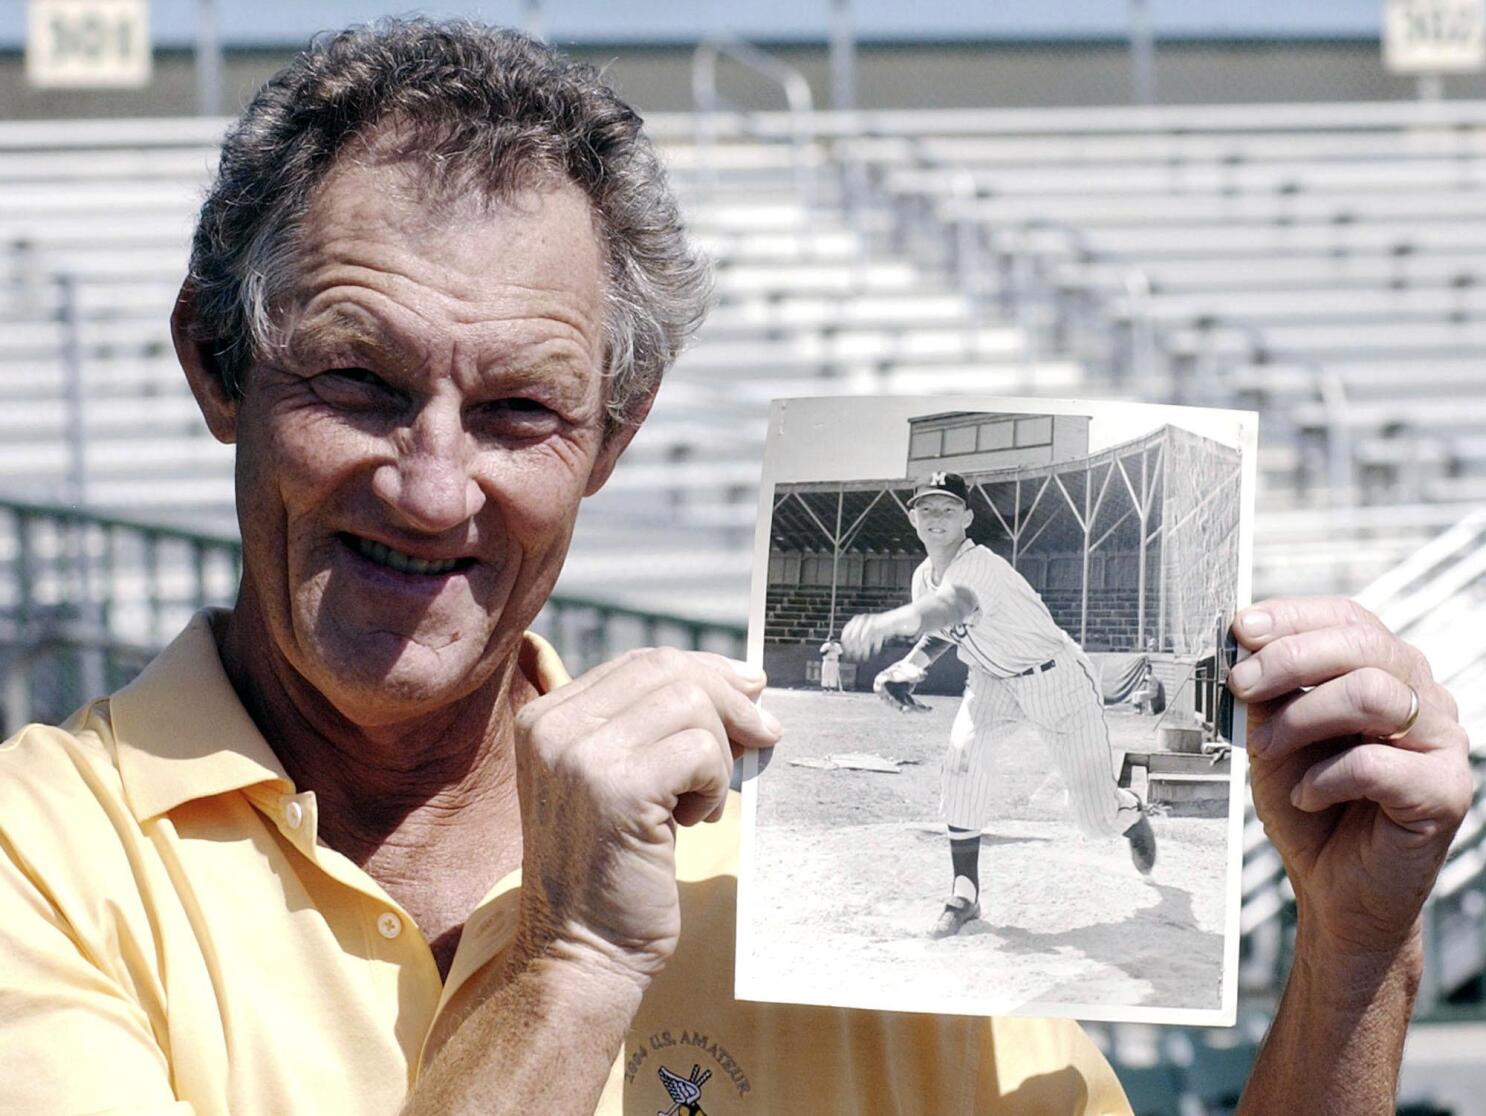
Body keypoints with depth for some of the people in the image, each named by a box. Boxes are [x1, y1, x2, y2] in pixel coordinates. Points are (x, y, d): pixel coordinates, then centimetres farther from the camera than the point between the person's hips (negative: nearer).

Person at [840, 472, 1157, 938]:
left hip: (1055, 677, -6)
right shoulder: (925, 576, -7)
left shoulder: (979, 566, -34)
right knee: (963, 753, -26)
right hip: (992, 680, 6)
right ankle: (964, 893, -18)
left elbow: (952, 606, -57)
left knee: (1099, 816, -1)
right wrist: (911, 664, -11)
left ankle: (1131, 811, 41)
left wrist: (886, 622, -76)